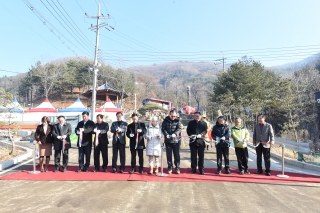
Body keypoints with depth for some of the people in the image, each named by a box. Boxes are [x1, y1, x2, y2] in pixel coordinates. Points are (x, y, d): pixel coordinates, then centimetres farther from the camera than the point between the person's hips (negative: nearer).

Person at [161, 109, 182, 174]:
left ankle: (177, 168, 15)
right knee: (169, 155, 7)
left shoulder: (177, 121, 3)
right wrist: (166, 135, -22)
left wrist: (175, 133, -28)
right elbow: (163, 129, -4)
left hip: (175, 140, 0)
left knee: (177, 155, 3)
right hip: (168, 141, 0)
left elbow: (179, 128, -9)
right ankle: (170, 168, 18)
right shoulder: (165, 121, 3)